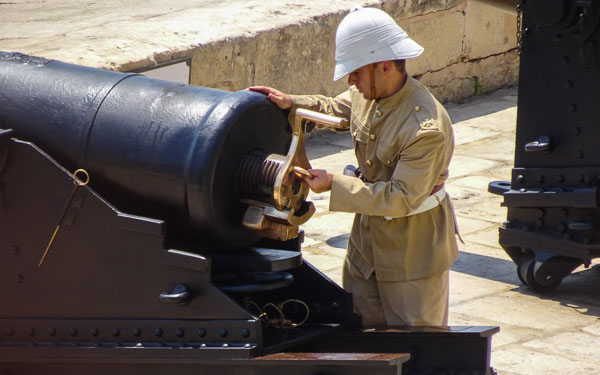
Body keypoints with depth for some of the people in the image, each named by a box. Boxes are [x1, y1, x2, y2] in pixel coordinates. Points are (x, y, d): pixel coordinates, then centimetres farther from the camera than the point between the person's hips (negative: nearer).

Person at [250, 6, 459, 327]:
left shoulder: (427, 127, -31)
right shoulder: (366, 95, -6)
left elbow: (402, 197, -29)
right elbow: (334, 109, 19)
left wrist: (334, 185, -27)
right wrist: (292, 104, 1)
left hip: (413, 249, -8)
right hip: (368, 236, 8)